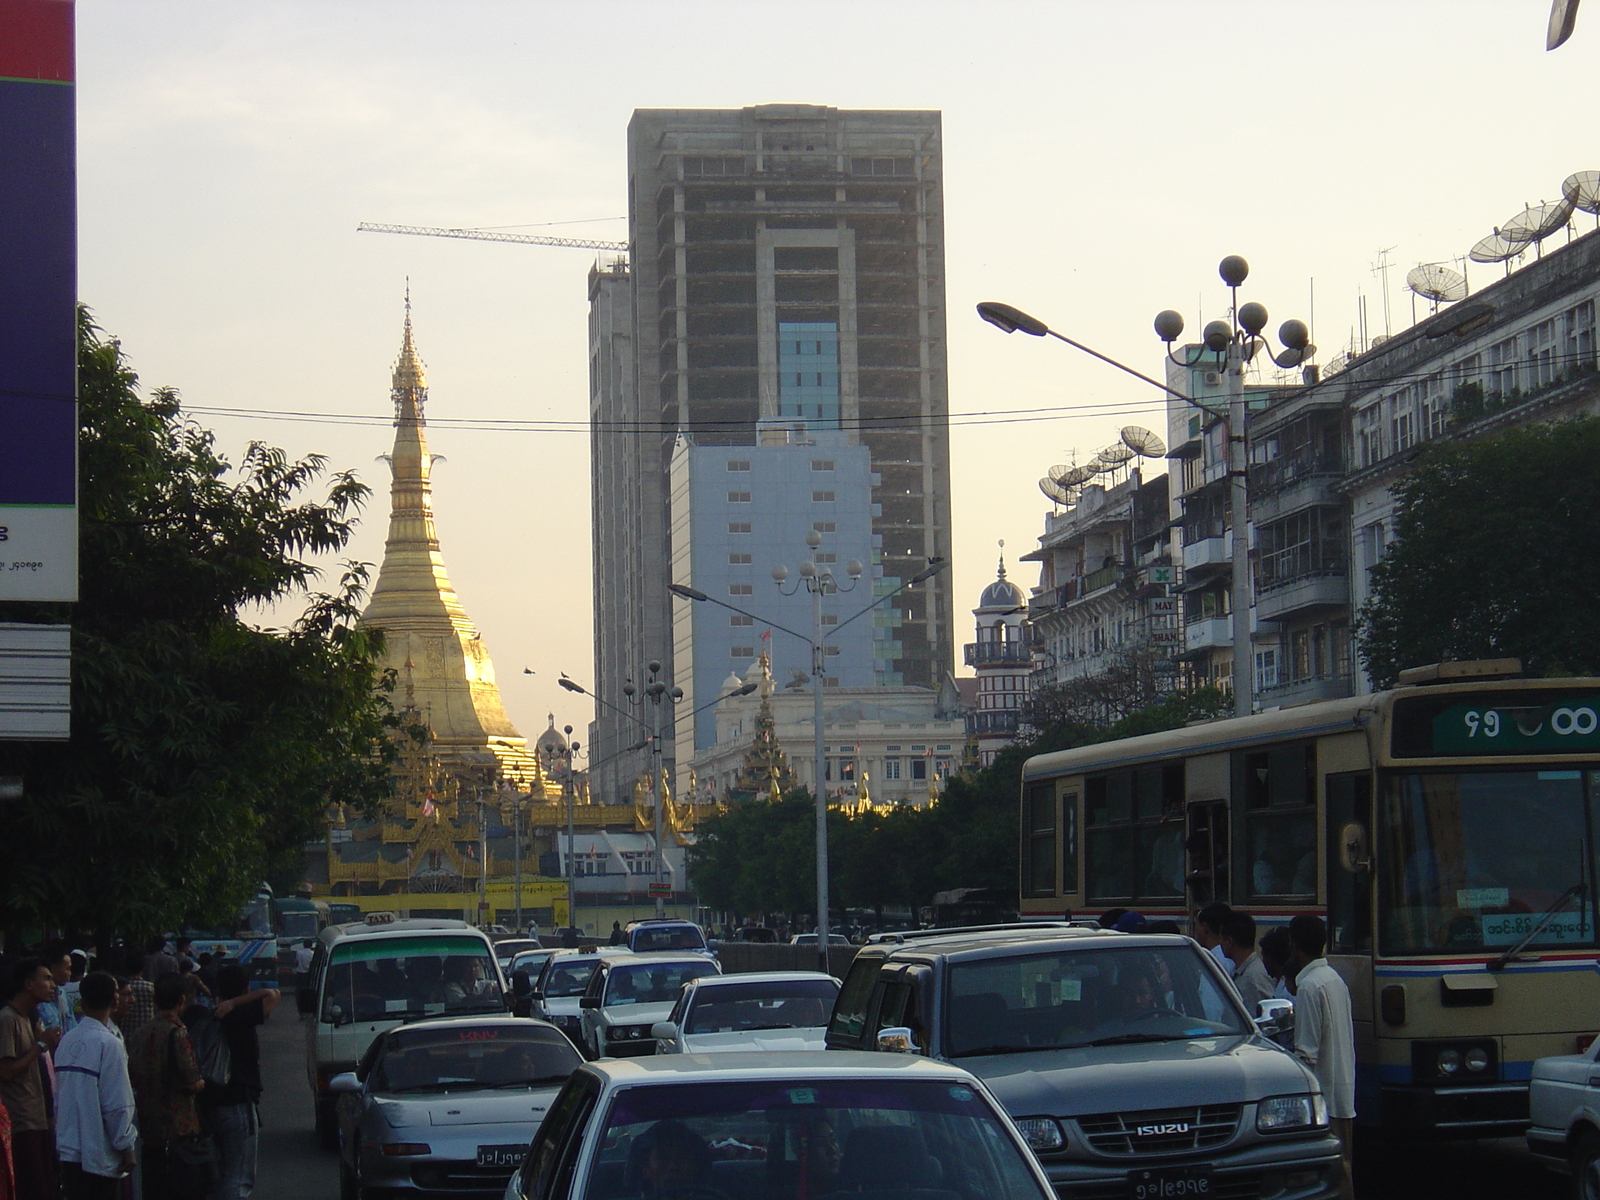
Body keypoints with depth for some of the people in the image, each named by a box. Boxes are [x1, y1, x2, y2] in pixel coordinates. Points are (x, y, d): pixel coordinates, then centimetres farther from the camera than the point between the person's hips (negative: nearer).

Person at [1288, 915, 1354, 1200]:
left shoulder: (1309, 987, -15)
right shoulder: (1335, 979, 12)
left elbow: (1307, 1052, -18)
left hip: (1324, 1099, -9)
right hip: (1345, 1096, 9)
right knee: (1342, 1170, 11)